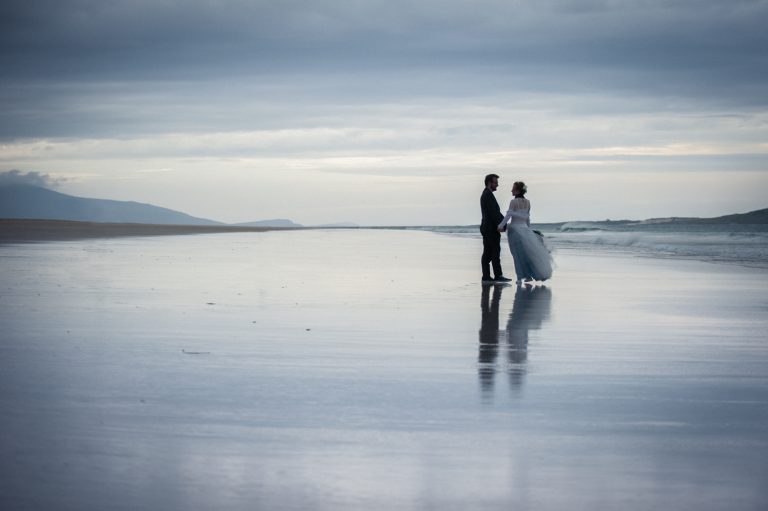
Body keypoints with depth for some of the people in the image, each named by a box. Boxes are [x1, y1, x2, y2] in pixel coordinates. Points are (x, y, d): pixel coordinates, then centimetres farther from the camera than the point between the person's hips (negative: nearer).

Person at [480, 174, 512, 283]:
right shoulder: (488, 195, -13)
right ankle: (498, 275, -5)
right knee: (495, 252, -6)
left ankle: (486, 277, 5)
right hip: (492, 229, -10)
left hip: (487, 228, 10)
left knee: (487, 253, 6)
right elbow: (493, 213, -19)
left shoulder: (485, 195, 19)